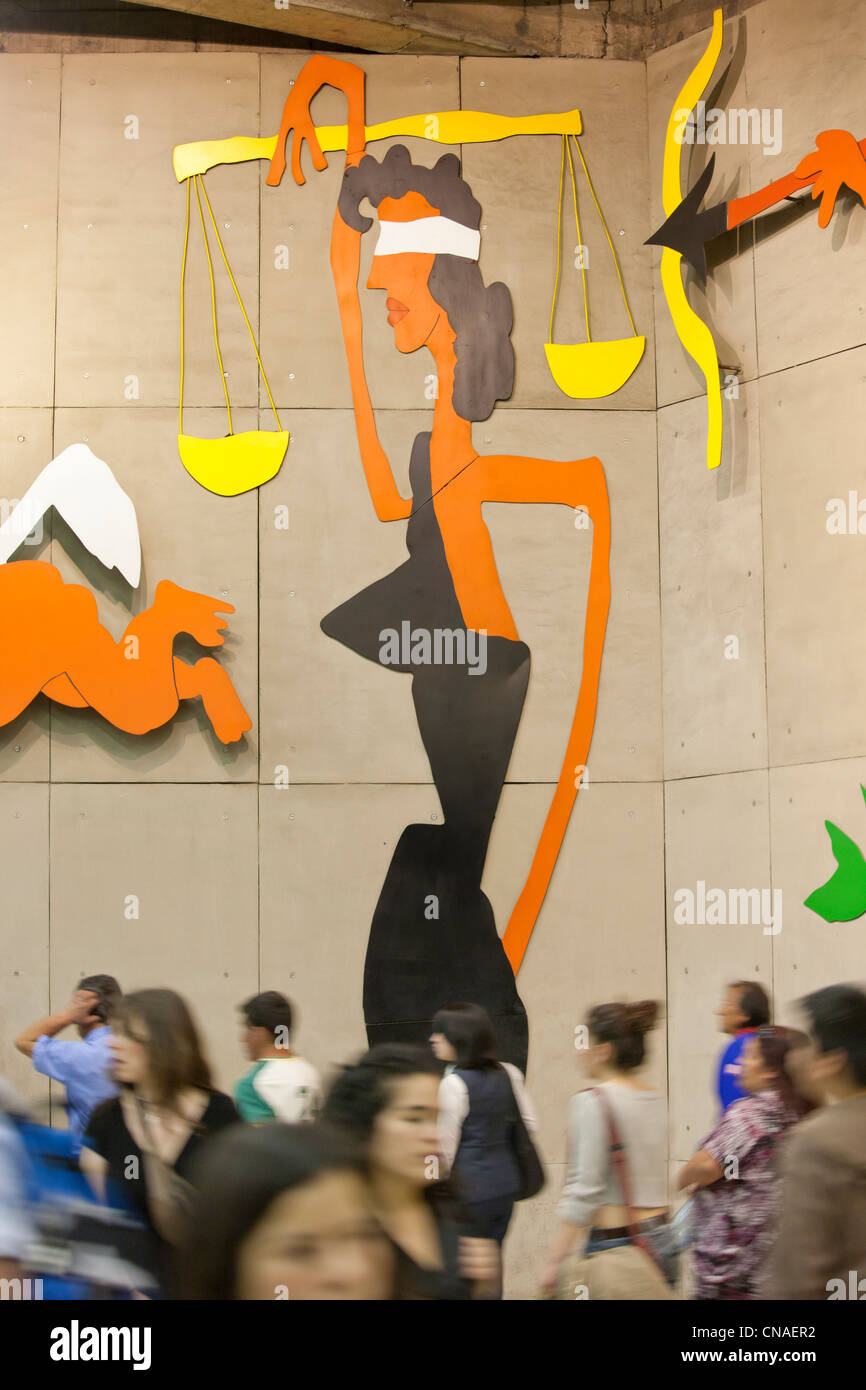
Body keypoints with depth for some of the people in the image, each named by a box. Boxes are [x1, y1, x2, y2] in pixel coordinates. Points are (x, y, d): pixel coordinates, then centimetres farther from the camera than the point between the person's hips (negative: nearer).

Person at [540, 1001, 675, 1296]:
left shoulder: (593, 1103, -11)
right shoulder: (654, 1099, 12)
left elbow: (584, 1190, -15)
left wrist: (555, 1261, -12)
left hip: (614, 1243, -8)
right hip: (661, 1242, 8)